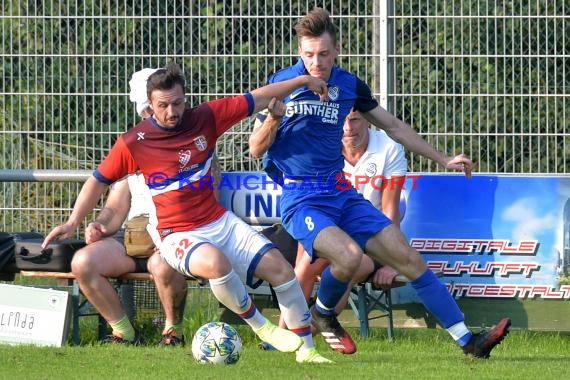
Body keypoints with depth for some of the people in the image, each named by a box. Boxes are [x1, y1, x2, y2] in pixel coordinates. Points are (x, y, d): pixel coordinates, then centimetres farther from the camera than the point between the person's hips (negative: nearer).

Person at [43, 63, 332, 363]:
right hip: (180, 235, -5)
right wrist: (73, 222, 3)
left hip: (221, 223, 5)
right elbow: (99, 180, 6)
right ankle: (259, 326, -14)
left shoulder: (206, 118, 1)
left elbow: (257, 100, 8)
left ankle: (305, 348, 6)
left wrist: (303, 81, 12)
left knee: (279, 268, -8)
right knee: (215, 262, -37)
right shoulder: (133, 143, -7)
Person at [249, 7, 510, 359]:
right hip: (301, 199, -5)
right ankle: (323, 315, 2)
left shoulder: (350, 85, 7)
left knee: (408, 257, -3)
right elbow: (256, 149, -4)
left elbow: (393, 127, 20)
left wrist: (443, 159, 20)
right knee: (349, 255, -31)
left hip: (341, 193, 5)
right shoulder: (282, 84, -6)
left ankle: (468, 341, 1)